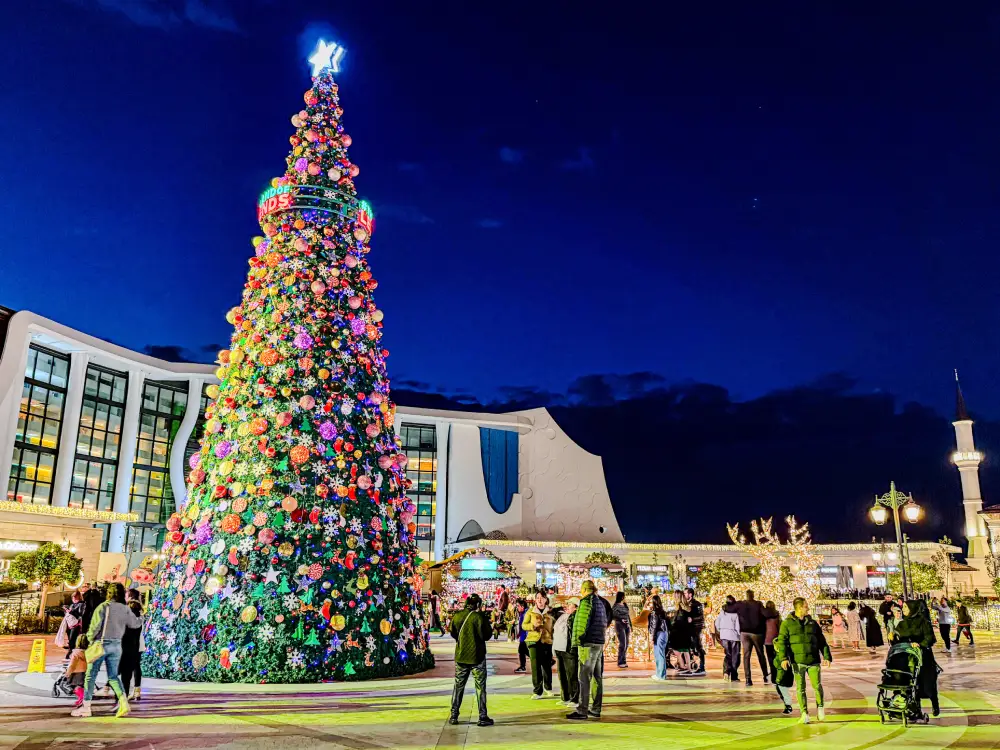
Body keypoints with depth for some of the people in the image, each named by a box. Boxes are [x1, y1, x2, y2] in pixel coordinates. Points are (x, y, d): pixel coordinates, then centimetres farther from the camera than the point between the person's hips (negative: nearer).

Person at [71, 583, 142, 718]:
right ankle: (123, 701, -7)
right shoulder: (125, 609, 2)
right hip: (116, 645, 4)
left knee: (91, 675, 9)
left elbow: (95, 626, -17)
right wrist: (140, 619, 35)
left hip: (101, 644, -4)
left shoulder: (103, 607, -11)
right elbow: (135, 623, 13)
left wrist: (90, 638, 2)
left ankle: (86, 707, 14)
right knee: (113, 676, 11)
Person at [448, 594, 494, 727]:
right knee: (480, 687, 5)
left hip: (461, 656, 4)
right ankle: (483, 717, 6)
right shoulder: (479, 617, -16)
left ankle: (454, 716, 17)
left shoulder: (457, 616, -1)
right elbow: (486, 635, -13)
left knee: (458, 685, 14)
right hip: (477, 656, -4)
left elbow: (453, 633, 11)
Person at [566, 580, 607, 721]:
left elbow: (582, 623, -16)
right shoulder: (600, 603, 18)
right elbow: (605, 623, 21)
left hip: (589, 644, -9)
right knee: (597, 677, 11)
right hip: (599, 644, 9)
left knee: (584, 678, -8)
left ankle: (582, 711, -9)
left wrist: (579, 640, -14)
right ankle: (596, 709, 15)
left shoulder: (586, 602, -10)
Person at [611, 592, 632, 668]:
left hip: (627, 626, 7)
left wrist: (630, 626, 13)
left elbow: (628, 616, 16)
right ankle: (620, 662, -5)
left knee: (626, 644, 4)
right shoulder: (616, 606, -5)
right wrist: (620, 620, -24)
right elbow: (612, 616, -14)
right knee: (622, 644, -10)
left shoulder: (625, 605, 14)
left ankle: (624, 661, 10)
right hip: (620, 626, -6)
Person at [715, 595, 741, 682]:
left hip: (724, 635, 3)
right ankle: (734, 676, 9)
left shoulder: (723, 611, 4)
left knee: (728, 654, 12)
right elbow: (738, 625, -13)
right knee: (735, 656, 9)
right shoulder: (736, 612, -8)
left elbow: (717, 622, 6)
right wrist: (739, 633, 1)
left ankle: (726, 671, -13)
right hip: (734, 635, -3)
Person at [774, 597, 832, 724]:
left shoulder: (812, 623, 11)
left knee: (817, 685, -5)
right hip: (798, 661, -2)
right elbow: (782, 641, -4)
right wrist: (783, 658, -15)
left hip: (813, 661, 2)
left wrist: (827, 656, 4)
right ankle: (804, 713, 11)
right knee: (801, 688, 2)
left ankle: (820, 707, 20)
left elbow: (822, 641, 14)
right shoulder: (787, 623, 1)